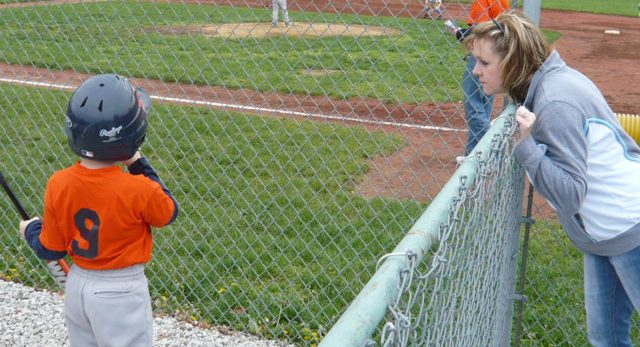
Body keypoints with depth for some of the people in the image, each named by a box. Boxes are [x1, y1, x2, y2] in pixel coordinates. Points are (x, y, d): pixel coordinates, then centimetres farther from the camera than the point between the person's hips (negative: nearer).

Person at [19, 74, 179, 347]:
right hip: (122, 293, -5)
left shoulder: (58, 185, -13)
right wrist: (140, 165, -3)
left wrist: (31, 230, 19)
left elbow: (49, 250, -2)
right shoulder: (139, 189, -26)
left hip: (78, 286, 5)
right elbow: (168, 213, -3)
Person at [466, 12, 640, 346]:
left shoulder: (555, 104, -25)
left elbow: (570, 195, -26)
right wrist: (511, 131, -7)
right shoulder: (550, 80, 3)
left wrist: (525, 145, -32)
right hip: (604, 232, 9)